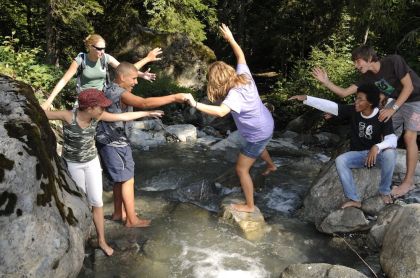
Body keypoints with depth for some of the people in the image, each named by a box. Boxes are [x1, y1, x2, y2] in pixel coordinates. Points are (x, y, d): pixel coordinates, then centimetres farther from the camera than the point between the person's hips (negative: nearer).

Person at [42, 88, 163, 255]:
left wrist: (147, 113, 2)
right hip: (72, 164, -3)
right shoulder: (68, 116, -25)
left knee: (96, 201, 3)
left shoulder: (97, 116, -13)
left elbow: (123, 116, -4)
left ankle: (101, 240, 16)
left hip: (92, 162, 3)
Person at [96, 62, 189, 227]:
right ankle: (132, 219, 9)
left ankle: (118, 213, 30)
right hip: (114, 144, -10)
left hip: (112, 142, 10)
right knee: (127, 180, 0)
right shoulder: (120, 93, -24)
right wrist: (174, 97, -38)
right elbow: (145, 103, -38)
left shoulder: (110, 90, 9)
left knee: (119, 179, 19)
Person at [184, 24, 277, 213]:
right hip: (266, 125, 9)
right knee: (259, 148, 41)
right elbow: (241, 56, 8)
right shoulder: (244, 76, -11)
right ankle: (271, 166, 70)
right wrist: (231, 39, 10)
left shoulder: (235, 94, -34)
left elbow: (221, 111, -53)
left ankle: (249, 205, 15)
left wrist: (195, 105, -56)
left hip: (257, 134, -9)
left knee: (242, 169, 3)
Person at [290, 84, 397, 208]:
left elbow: (392, 140, -29)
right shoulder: (353, 111, -10)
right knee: (340, 160, -28)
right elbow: (329, 105, -15)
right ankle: (354, 199, -18)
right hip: (357, 154, 2)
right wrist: (306, 98, -23)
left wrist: (376, 147, -49)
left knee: (390, 153, -35)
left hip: (376, 153, -2)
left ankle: (385, 191, -12)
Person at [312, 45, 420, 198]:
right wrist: (326, 82, -21)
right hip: (398, 101, 7)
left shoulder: (394, 61, -26)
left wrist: (393, 108, -27)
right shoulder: (368, 77, -7)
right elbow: (344, 93, -9)